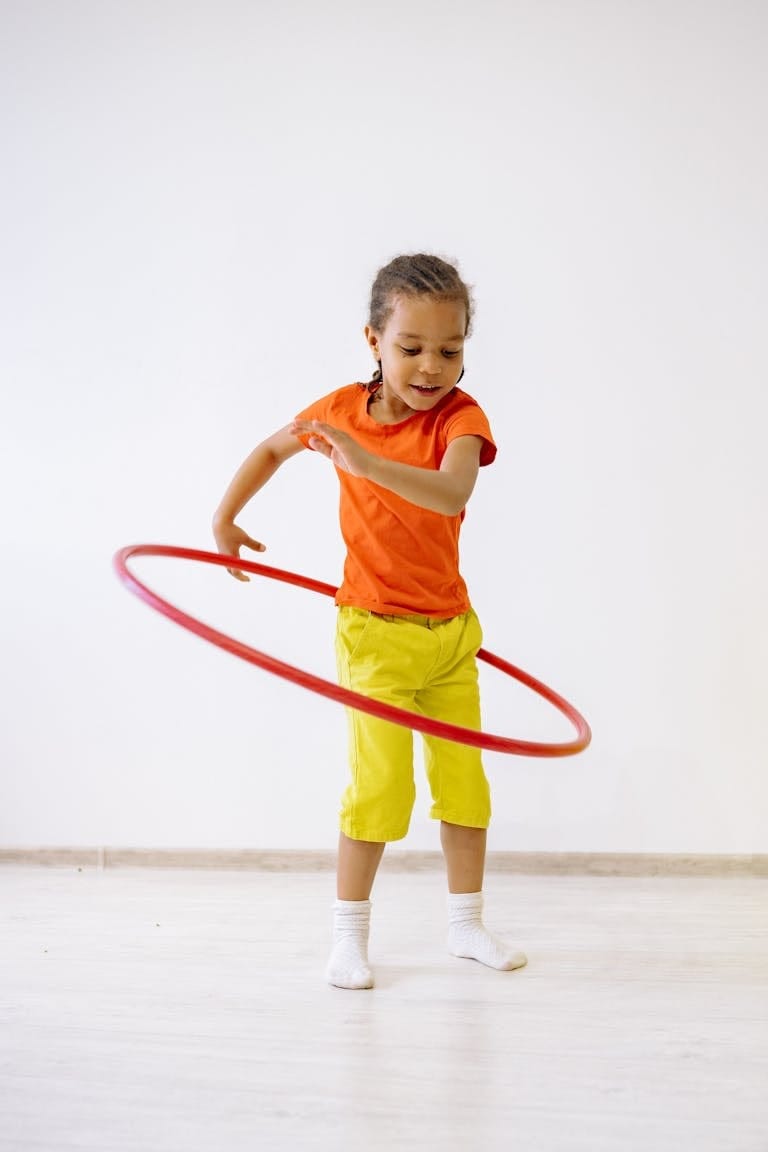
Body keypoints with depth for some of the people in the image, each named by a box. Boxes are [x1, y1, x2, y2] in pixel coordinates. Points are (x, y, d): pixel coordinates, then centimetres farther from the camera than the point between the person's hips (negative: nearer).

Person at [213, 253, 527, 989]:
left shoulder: (459, 416, -12)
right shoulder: (343, 409, -6)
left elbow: (451, 493, -35)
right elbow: (272, 448, 15)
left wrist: (366, 462, -48)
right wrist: (225, 519, 12)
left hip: (450, 630, 2)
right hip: (374, 632, -1)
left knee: (464, 776, 9)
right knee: (380, 782, -7)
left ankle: (466, 922, 27)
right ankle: (349, 934, 10)